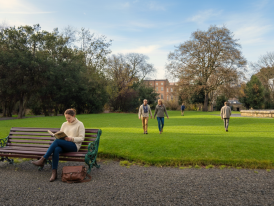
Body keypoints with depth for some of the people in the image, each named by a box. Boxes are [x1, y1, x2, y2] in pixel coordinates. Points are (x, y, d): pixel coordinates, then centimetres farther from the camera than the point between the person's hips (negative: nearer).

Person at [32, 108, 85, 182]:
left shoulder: (80, 124, 4)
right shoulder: (64, 124, 20)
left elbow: (81, 138, -3)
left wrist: (71, 139, -18)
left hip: (74, 146, -4)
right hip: (63, 145, 5)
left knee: (57, 141, -31)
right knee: (56, 149, -33)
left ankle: (42, 160, -27)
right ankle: (54, 173, -33)